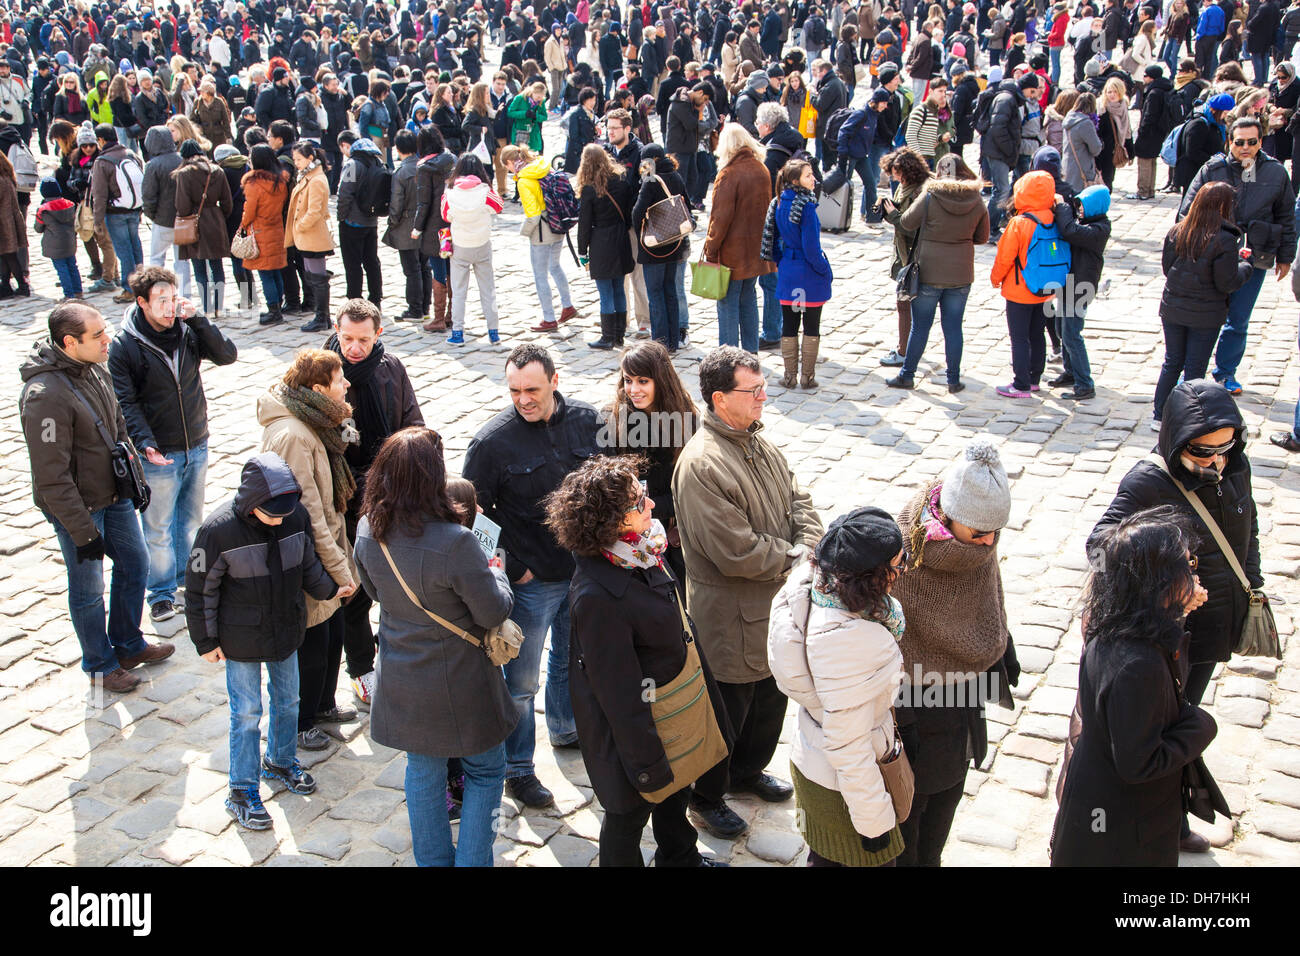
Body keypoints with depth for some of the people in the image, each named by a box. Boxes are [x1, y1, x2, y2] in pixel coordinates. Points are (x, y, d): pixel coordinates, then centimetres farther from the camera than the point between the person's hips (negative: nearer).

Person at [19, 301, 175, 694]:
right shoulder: (45, 396, -30)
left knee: (135, 562, 20)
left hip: (114, 495, 8)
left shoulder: (94, 368, -3)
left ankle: (128, 645, 41)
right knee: (88, 589, 10)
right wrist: (83, 532, -21)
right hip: (78, 507, -8)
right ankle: (99, 664, 32)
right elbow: (52, 478, -26)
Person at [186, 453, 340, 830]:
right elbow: (200, 589, -13)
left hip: (286, 630, 4)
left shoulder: (296, 516, -13)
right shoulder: (219, 530, -24)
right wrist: (206, 641, -8)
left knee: (288, 700, 19)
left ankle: (281, 761, 44)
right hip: (241, 641, -4)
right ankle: (243, 791, 21)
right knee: (247, 712, 5)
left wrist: (330, 588, 10)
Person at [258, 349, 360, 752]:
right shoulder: (292, 435, -28)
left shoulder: (315, 423, 4)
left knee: (333, 633, 23)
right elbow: (307, 514, -27)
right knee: (313, 644, 7)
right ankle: (300, 724, 27)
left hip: (326, 547, 9)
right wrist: (338, 569, -23)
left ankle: (323, 704, 43)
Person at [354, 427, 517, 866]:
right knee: (485, 772, 17)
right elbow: (493, 612, -20)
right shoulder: (454, 542, -31)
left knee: (423, 773, 23)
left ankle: (432, 861, 36)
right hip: (458, 683, -5)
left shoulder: (368, 530, -11)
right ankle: (471, 861, 21)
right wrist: (496, 573, -1)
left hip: (403, 682, 6)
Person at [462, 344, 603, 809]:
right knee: (521, 679, 6)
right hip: (530, 580, -4)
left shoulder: (587, 420, -5)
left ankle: (566, 728, 49)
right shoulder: (493, 441, -17)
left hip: (584, 570, 4)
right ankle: (517, 768, 24)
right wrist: (513, 568, -11)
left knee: (572, 658, 24)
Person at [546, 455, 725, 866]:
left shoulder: (642, 551, -10)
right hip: (633, 724, -9)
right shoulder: (596, 596, -36)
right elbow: (618, 693, -28)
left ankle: (680, 857, 58)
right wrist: (649, 765, -19)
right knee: (629, 814, 17)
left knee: (676, 791, 32)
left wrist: (705, 690, 17)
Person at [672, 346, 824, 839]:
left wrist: (808, 551, -11)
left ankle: (748, 770, 50)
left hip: (777, 604, 9)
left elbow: (800, 501, 8)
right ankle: (705, 798, 33)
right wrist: (794, 559, -15)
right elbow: (738, 552, -29)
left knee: (772, 696, 26)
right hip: (732, 618, -9)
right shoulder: (701, 465, -27)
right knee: (727, 710, 10)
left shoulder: (760, 444, 3)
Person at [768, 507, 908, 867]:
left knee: (826, 854, 30)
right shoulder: (847, 642, -39)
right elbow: (848, 746, -29)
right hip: (840, 783, -8)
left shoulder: (813, 582, -16)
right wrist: (874, 820, -18)